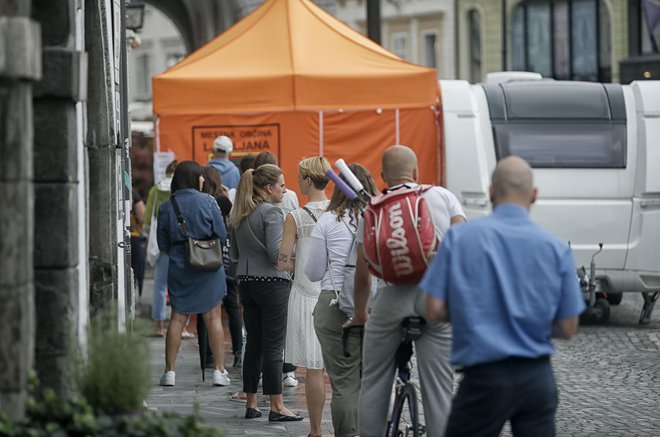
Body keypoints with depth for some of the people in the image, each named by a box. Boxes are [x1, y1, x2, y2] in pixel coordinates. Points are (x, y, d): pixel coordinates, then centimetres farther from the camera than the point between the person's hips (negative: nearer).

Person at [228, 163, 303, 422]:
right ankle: (277, 407, -3)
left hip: (246, 282, 7)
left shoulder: (239, 214, 11)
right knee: (273, 345, -4)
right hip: (272, 283, -7)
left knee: (253, 342, 12)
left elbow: (234, 254, 18)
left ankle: (251, 403, 15)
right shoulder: (271, 212, -14)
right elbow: (277, 253, -20)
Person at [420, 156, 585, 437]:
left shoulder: (459, 238, -4)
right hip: (538, 379, 2)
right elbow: (567, 329, 2)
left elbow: (436, 310, -3)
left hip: (485, 378, -2)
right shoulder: (556, 248, -2)